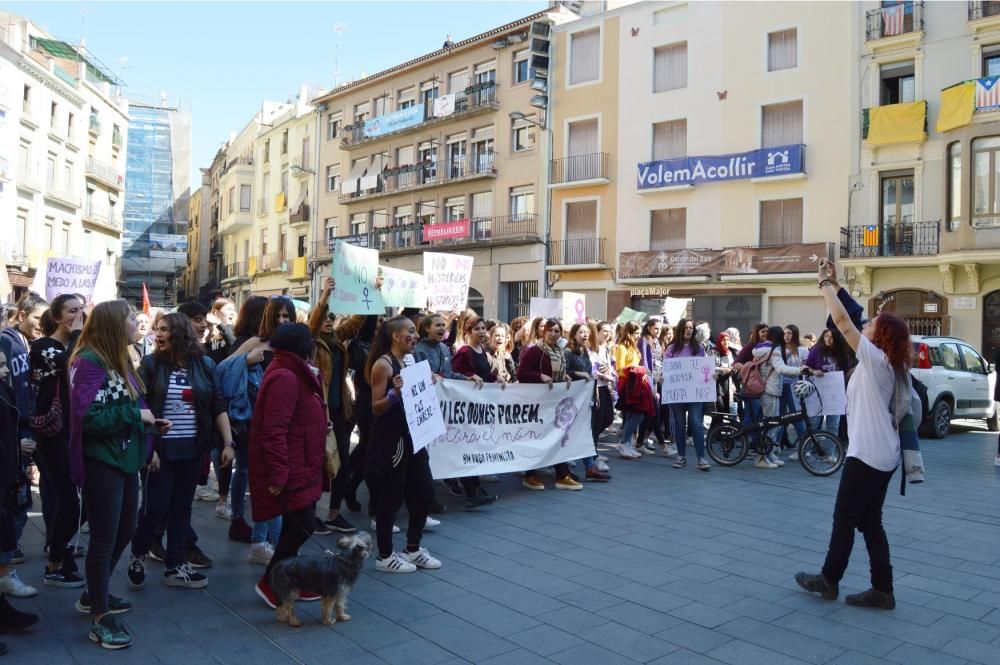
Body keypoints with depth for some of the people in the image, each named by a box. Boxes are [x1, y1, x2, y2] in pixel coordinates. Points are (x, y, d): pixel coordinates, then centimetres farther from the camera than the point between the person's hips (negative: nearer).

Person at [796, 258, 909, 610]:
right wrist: (834, 284, 15)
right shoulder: (885, 362, 11)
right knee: (870, 522, 12)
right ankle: (882, 590, 16)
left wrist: (824, 283, -9)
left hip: (867, 454, -9)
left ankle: (828, 580, 17)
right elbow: (851, 317, 15)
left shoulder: (875, 358, -13)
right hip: (881, 454, 9)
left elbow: (841, 320, -19)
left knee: (845, 519, 4)